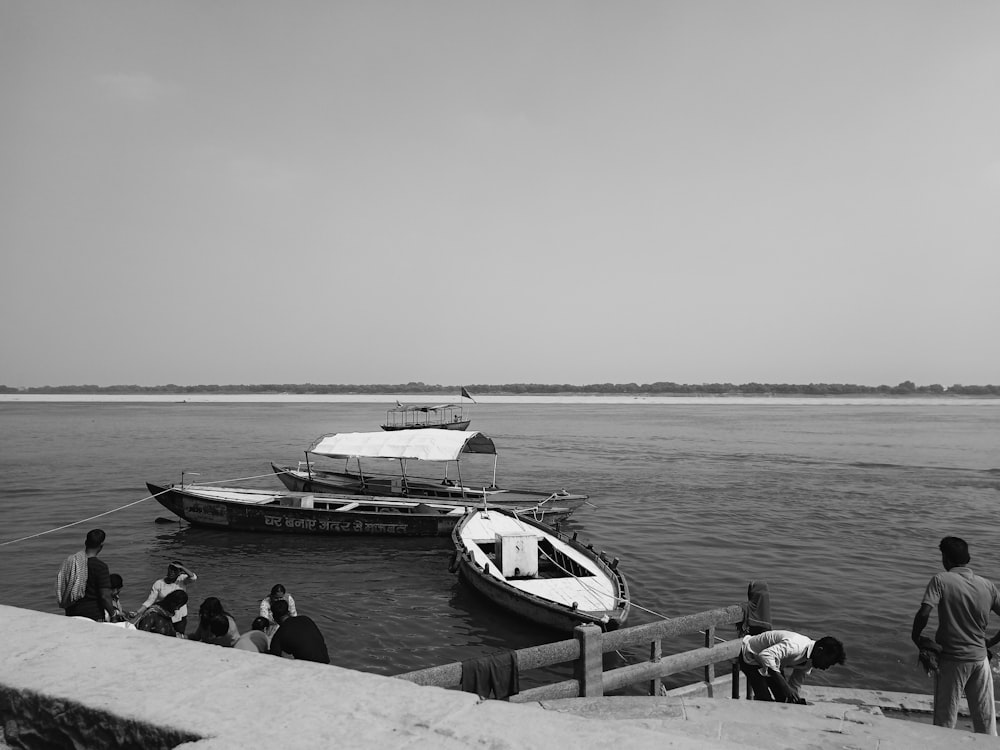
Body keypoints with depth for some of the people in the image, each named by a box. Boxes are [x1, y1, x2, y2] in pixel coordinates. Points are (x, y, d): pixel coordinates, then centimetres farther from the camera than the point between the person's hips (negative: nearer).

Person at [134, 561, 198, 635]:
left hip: (180, 618, 0)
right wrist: (138, 612, -16)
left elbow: (193, 577, -28)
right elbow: (149, 601, -6)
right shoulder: (158, 583, -6)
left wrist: (181, 567, -30)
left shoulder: (182, 579, -8)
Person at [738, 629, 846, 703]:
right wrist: (786, 687, -47)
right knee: (765, 700, -19)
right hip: (750, 656, -9)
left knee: (783, 699, 0)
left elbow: (794, 686, 5)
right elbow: (765, 655, -48)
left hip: (770, 660, 9)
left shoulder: (808, 662, -6)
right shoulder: (795, 646, -36)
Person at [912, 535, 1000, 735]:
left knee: (945, 721, 7)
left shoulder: (941, 580, -12)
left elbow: (924, 613, -23)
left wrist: (916, 637, -7)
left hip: (951, 659, -4)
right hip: (980, 658, 4)